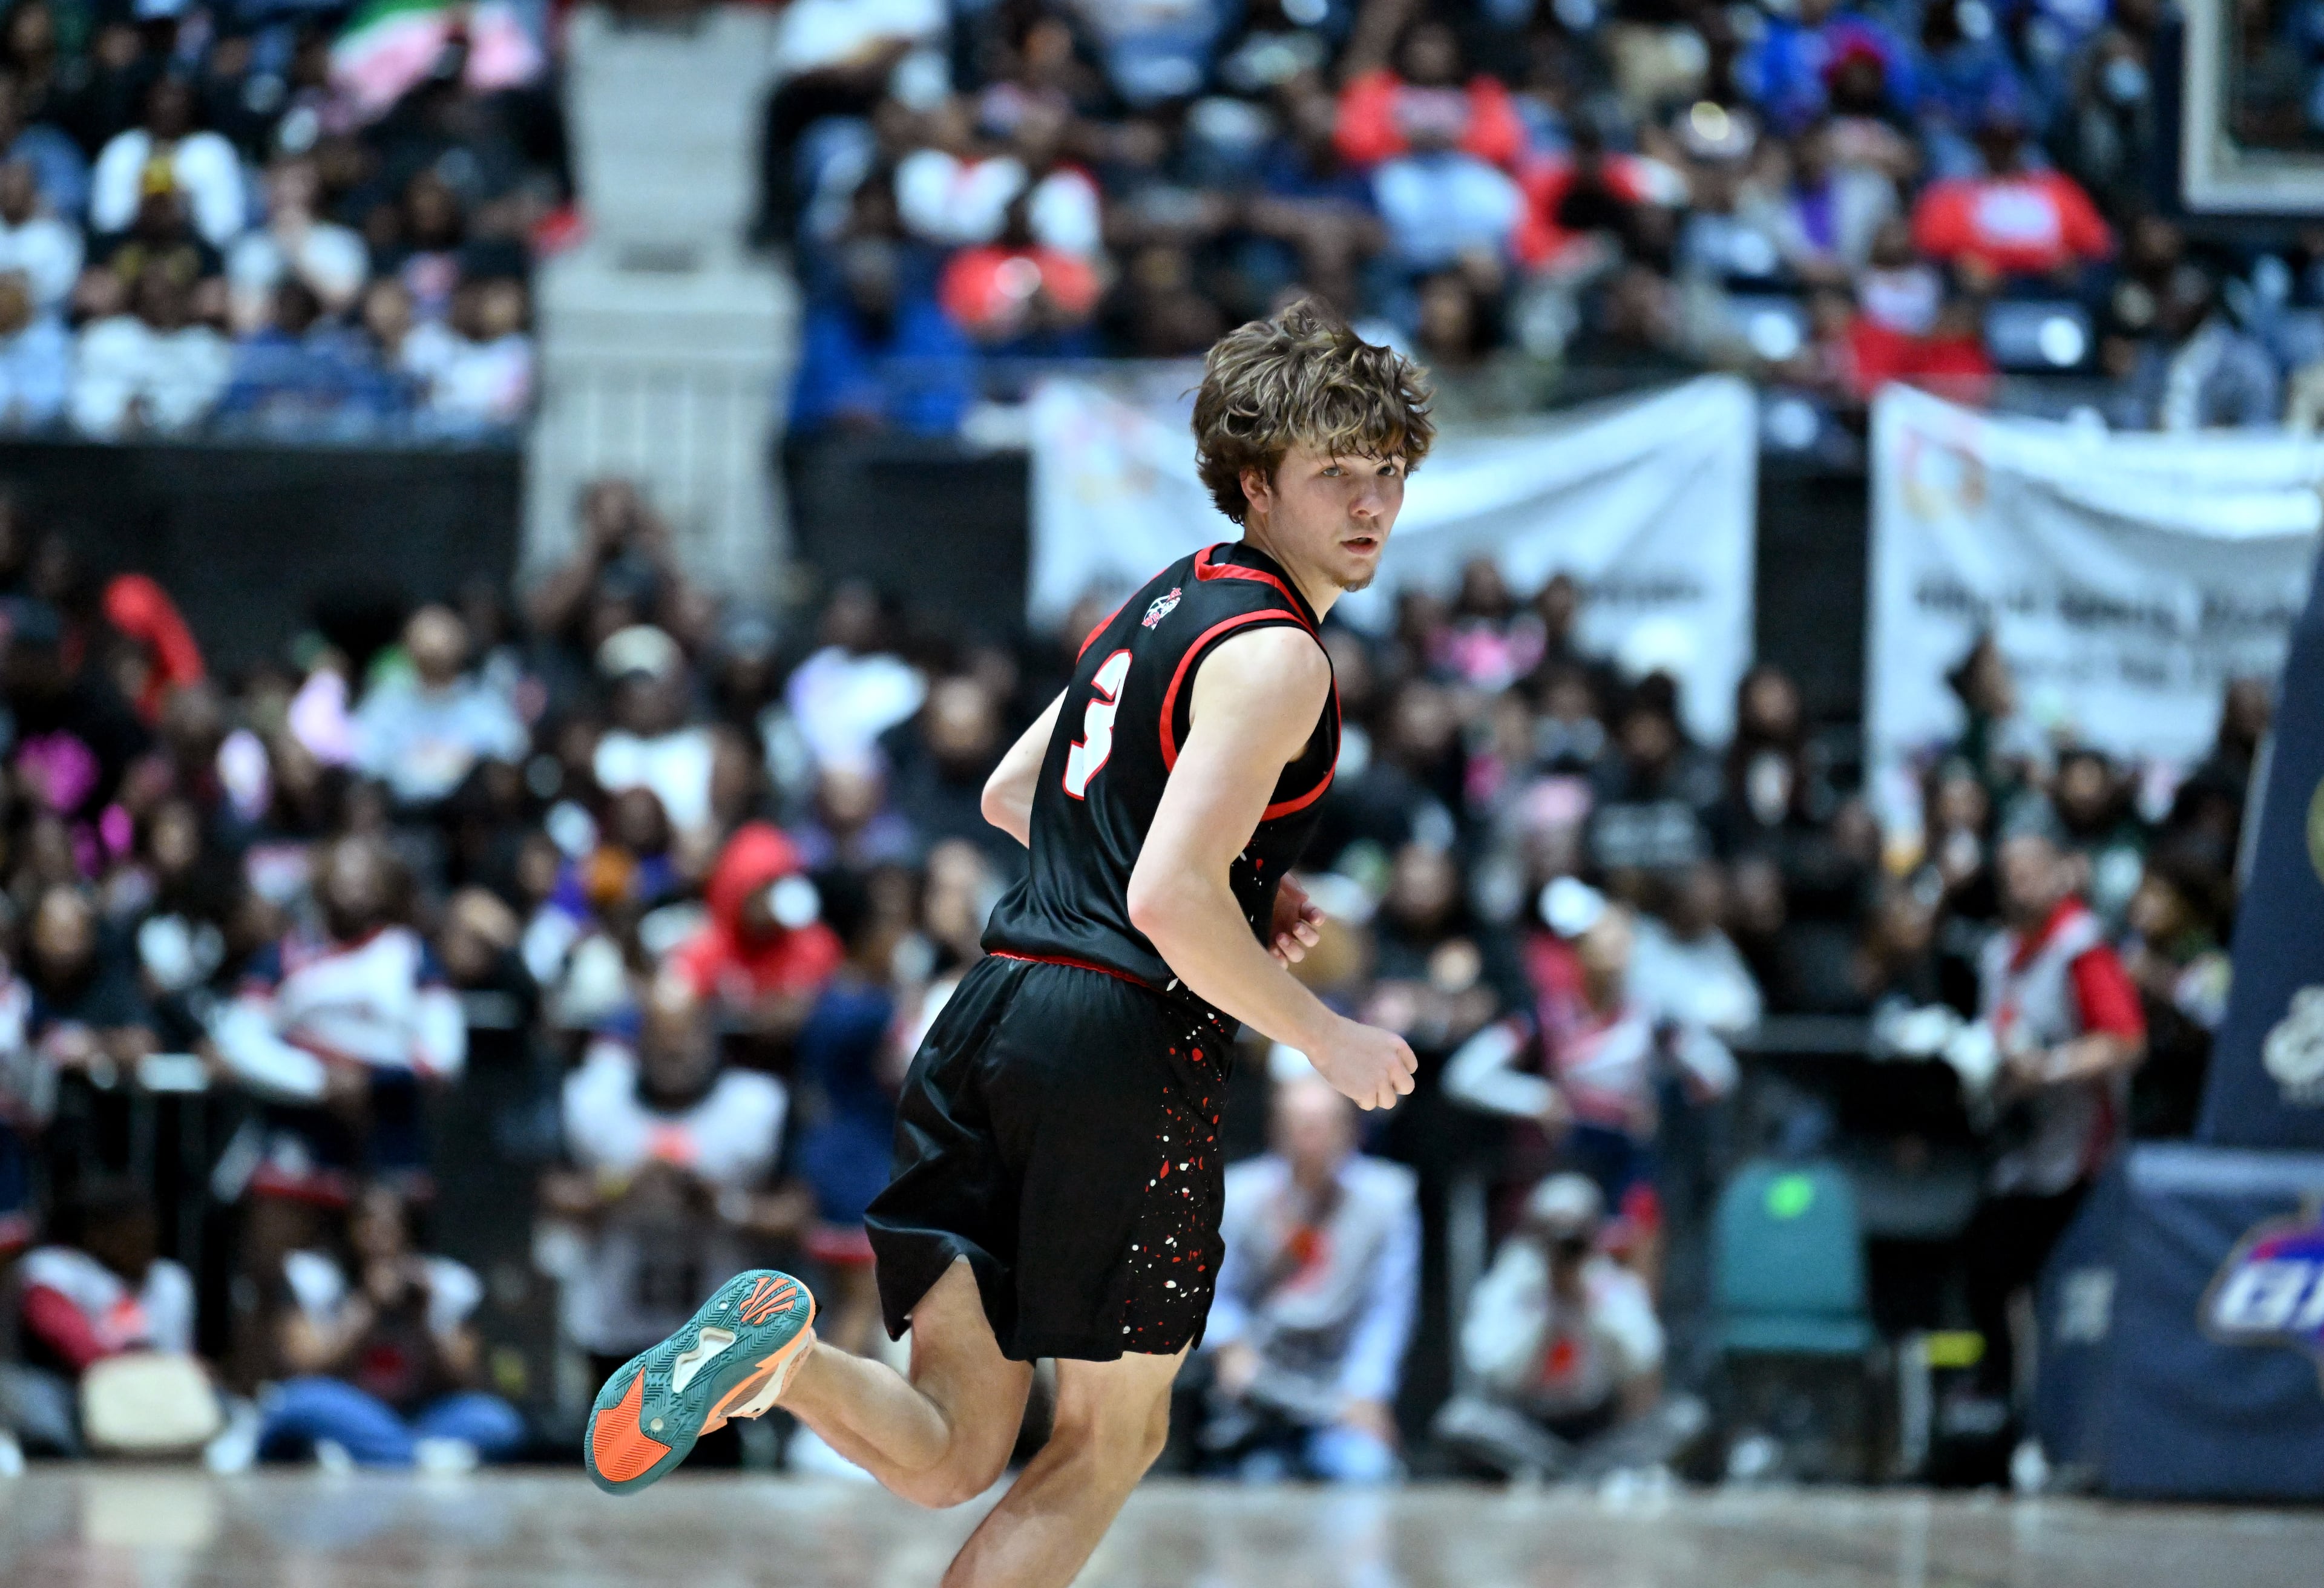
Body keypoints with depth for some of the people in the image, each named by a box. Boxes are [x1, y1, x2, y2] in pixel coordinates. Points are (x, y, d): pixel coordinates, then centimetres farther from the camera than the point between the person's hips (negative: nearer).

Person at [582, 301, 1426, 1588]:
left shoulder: (1170, 601, 19)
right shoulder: (1273, 654, -10)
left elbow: (1010, 794, 30)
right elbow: (1171, 901, -20)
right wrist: (1325, 1039, -7)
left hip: (993, 1004, 8)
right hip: (1126, 1046, -8)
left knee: (949, 1456, 7)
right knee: (1110, 1438, 10)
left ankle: (775, 1345, -20)